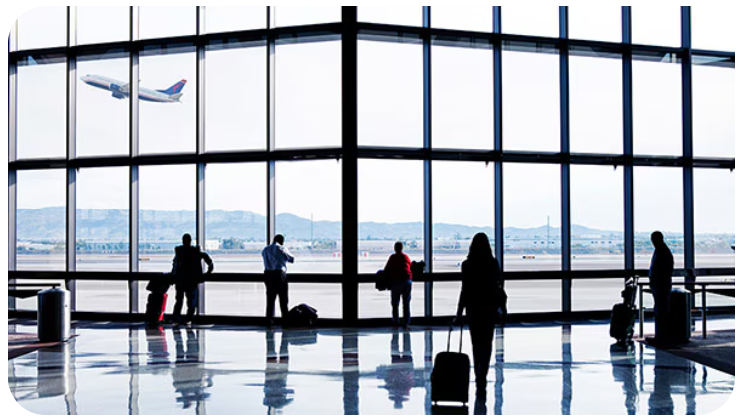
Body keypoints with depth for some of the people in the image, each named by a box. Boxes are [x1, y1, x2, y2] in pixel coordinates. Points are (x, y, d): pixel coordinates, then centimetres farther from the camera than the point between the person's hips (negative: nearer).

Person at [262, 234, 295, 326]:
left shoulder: (265, 249, 12)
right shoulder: (280, 248, -5)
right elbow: (292, 259, -1)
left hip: (268, 274, 5)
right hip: (279, 274, -5)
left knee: (270, 299, 8)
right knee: (283, 299, 2)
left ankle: (269, 320, 7)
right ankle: (285, 319, 4)